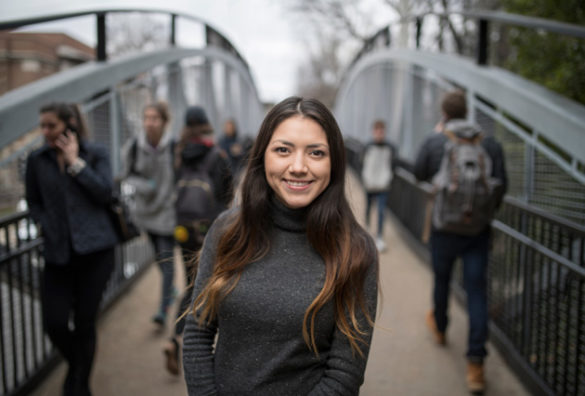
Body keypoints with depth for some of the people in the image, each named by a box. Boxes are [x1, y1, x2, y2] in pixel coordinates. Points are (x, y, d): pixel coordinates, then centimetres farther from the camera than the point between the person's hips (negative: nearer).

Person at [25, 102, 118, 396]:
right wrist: (46, 226, -2)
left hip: (94, 248, -2)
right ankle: (76, 363, 31)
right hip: (57, 251, 2)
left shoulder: (96, 153, 1)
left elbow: (104, 193, -11)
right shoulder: (37, 160, 6)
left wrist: (75, 161, -10)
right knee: (54, 322, -3)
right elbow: (33, 202, 15)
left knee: (84, 322, 3)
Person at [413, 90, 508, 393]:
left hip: (444, 228, 0)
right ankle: (475, 364, -2)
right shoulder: (490, 144, -4)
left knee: (441, 280, 21)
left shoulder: (433, 143, -8)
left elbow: (420, 175, 8)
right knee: (477, 291, 2)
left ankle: (439, 328, 47)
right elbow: (501, 187, -2)